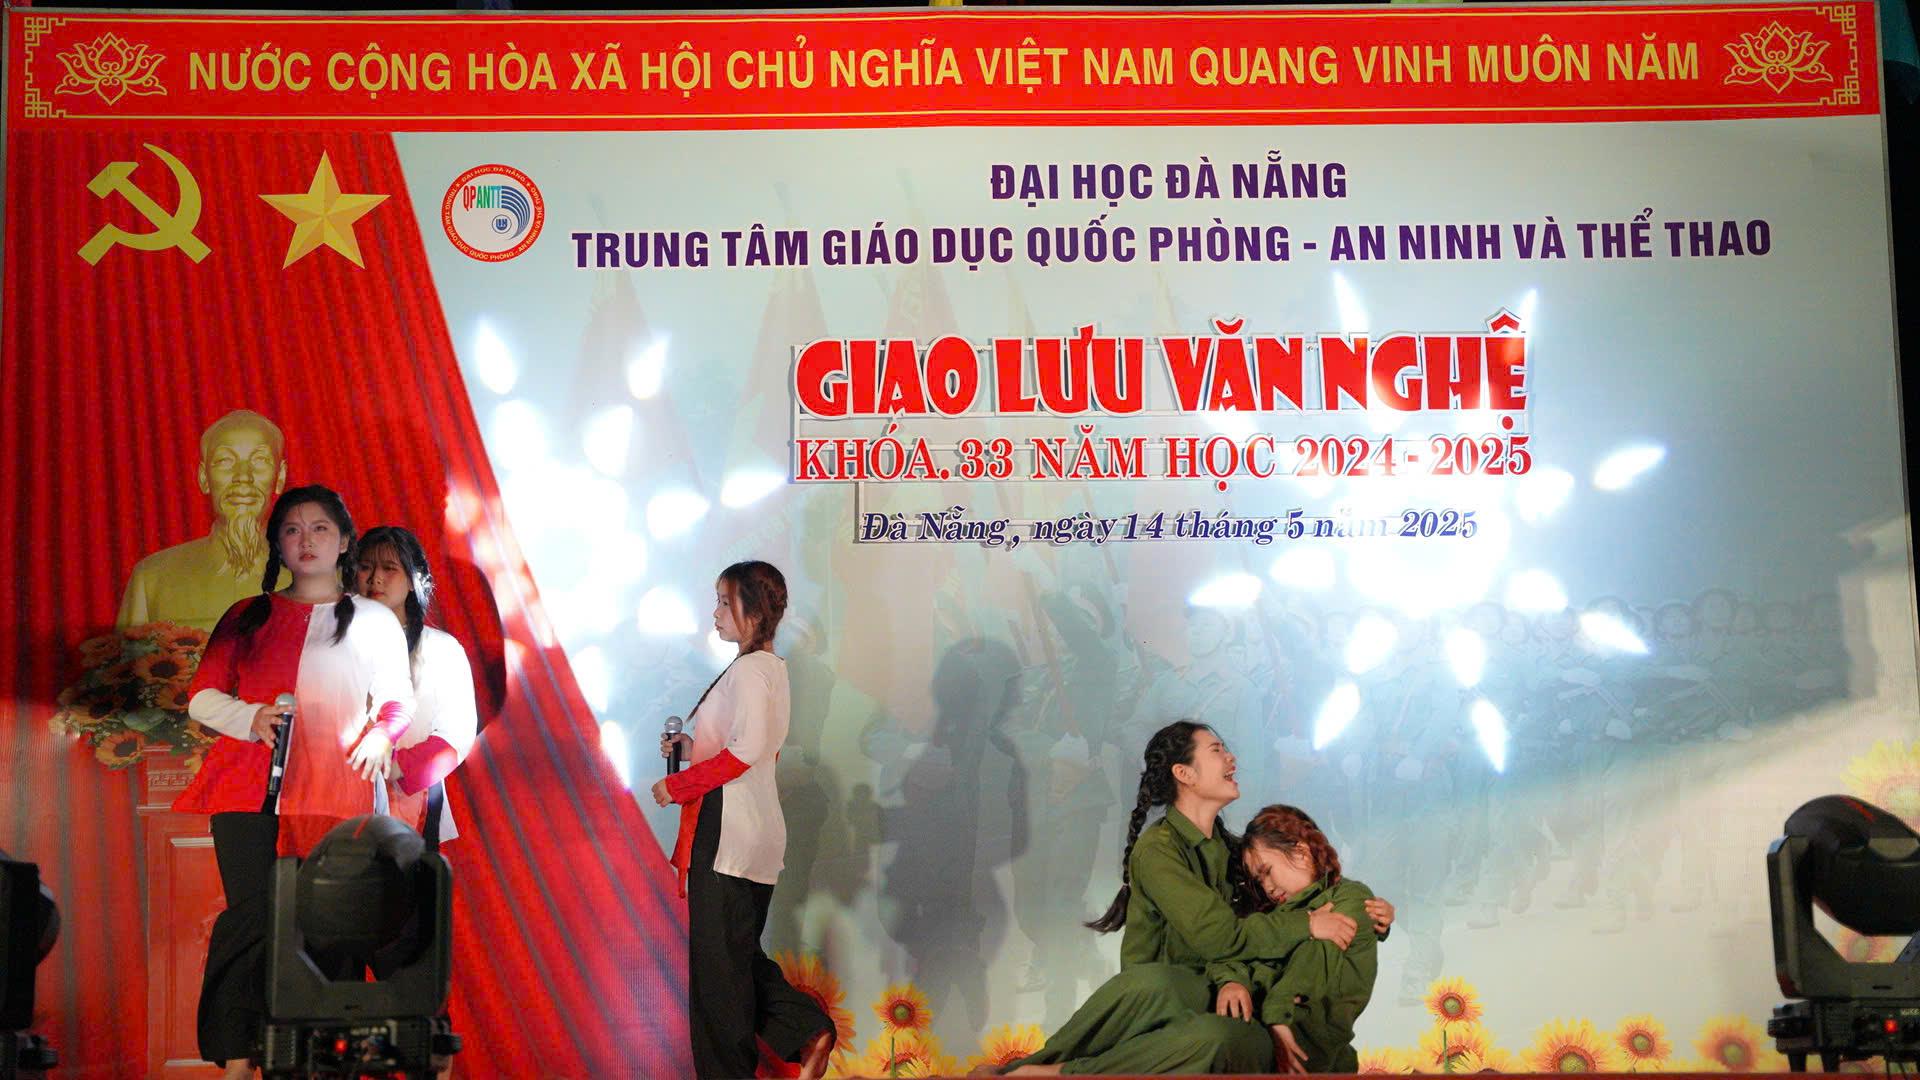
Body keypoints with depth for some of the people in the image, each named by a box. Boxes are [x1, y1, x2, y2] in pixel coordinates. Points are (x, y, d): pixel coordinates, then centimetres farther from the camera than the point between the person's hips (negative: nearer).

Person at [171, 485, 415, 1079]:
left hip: (333, 791, 0)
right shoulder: (247, 617, 19)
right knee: (250, 918, -11)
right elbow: (201, 696, 15)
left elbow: (398, 699, 15)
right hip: (248, 788, 1)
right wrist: (248, 718, -5)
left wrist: (381, 734, -7)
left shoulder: (374, 620, 18)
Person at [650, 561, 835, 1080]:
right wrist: (693, 748, 13)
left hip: (727, 836, -10)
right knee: (738, 953, 16)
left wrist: (678, 785, -16)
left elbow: (746, 750, -25)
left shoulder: (749, 670, -15)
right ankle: (808, 1031, 9)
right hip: (753, 835, 10)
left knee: (718, 960, -1)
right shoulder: (772, 667, 16)